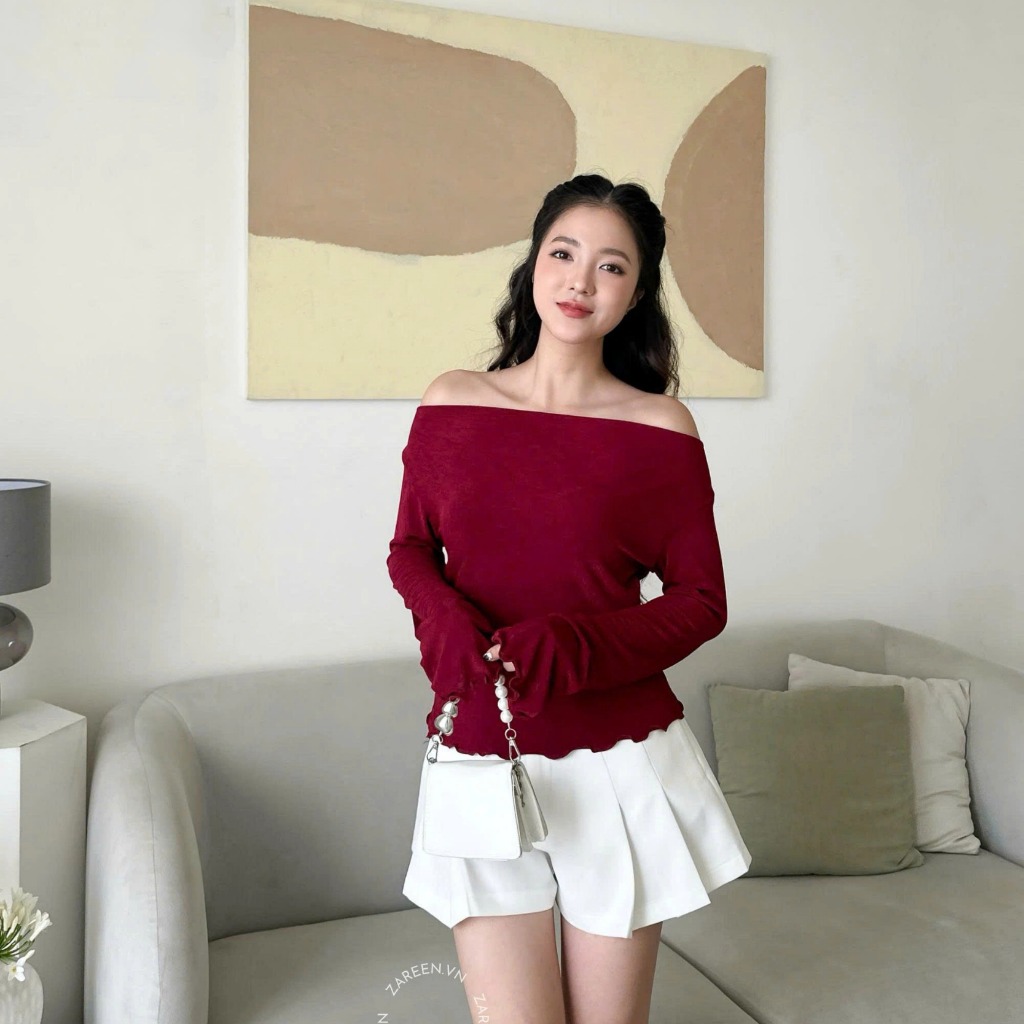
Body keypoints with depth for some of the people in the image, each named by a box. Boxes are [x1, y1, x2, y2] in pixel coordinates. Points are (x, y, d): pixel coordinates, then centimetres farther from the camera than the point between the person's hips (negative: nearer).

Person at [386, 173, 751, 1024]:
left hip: (620, 762, 0)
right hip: (480, 760, 1)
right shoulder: (451, 404, 1)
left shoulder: (662, 429, -5)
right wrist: (446, 622, -12)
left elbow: (701, 602, -2)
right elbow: (410, 549, 10)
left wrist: (568, 650, -17)